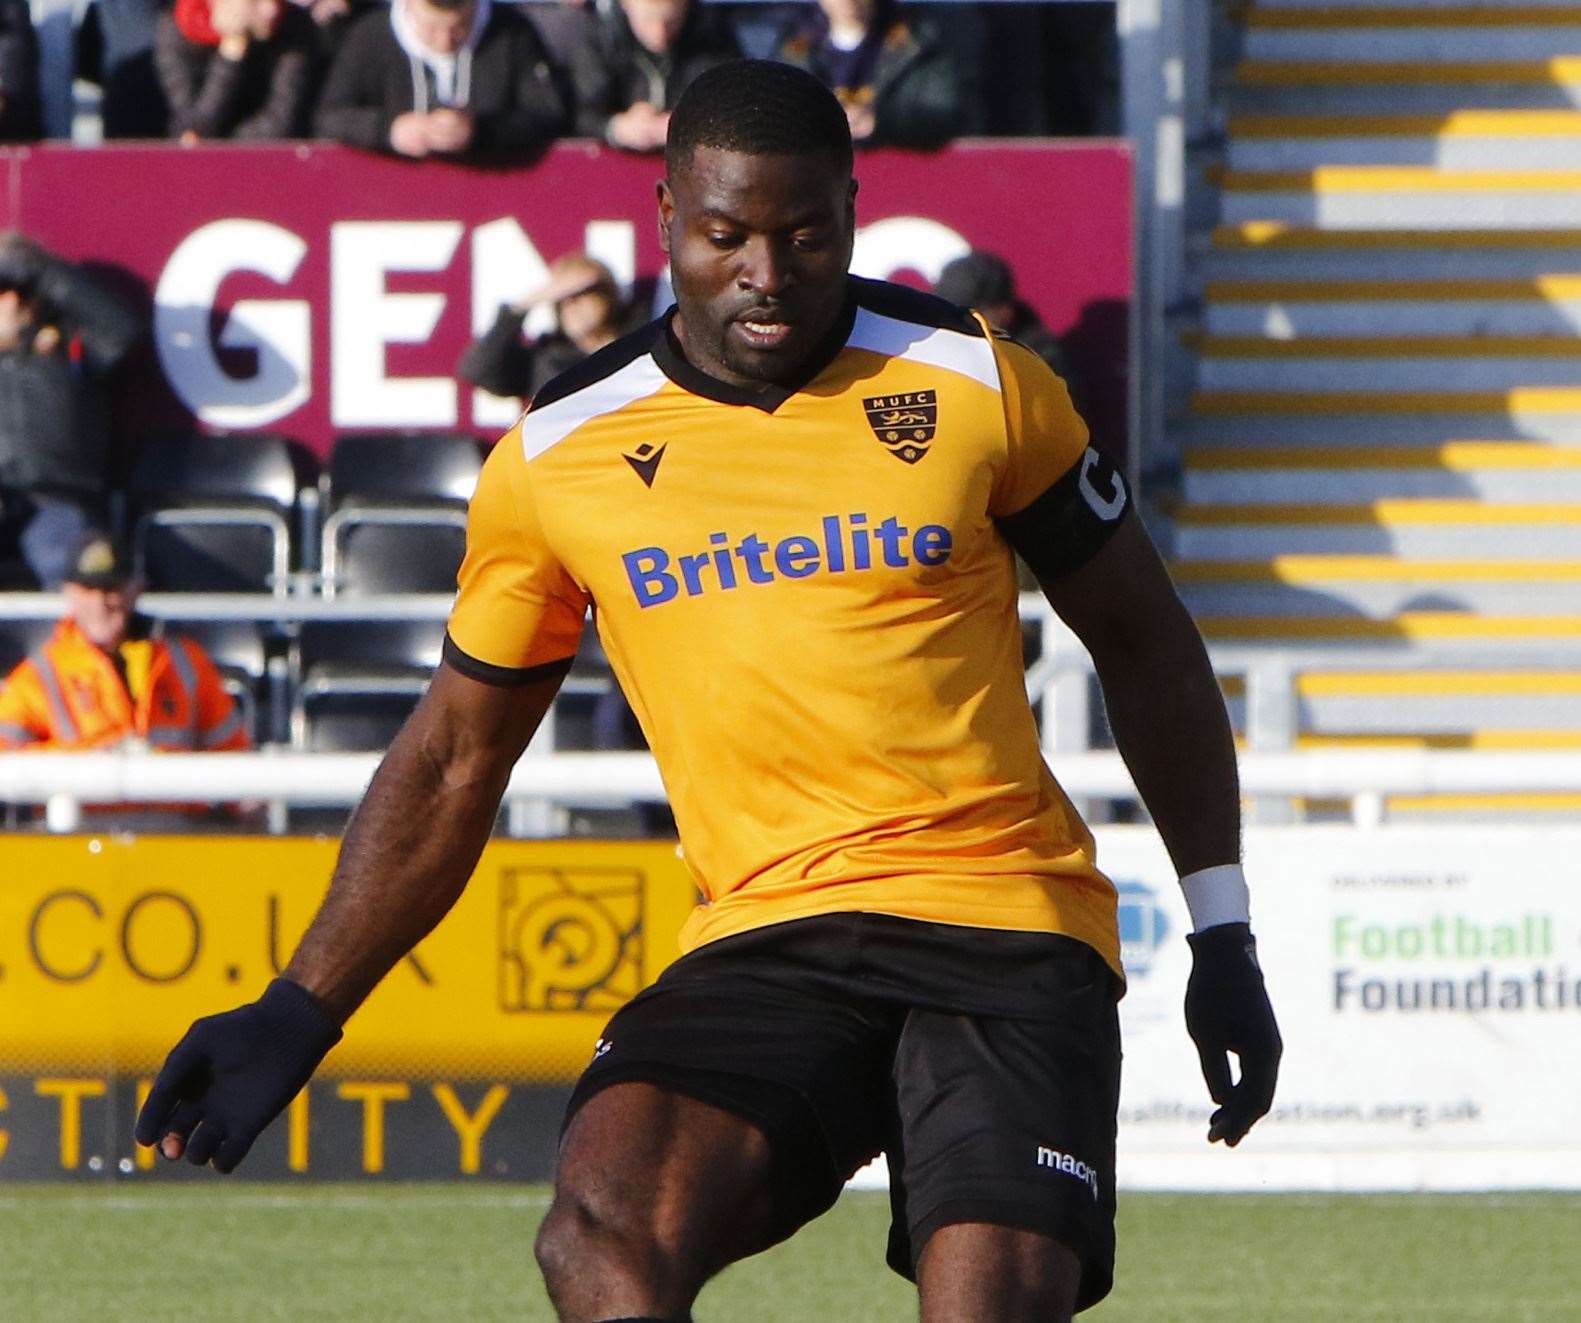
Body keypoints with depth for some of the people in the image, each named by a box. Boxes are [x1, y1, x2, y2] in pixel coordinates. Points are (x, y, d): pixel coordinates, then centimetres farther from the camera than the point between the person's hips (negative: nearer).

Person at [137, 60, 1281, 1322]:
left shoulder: (977, 385, 4)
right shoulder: (558, 455, 6)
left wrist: (1222, 933, 13)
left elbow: (1142, 638, 16)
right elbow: (456, 757, 17)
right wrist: (297, 1016, 13)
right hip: (762, 938, 1)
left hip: (1009, 931, -1)